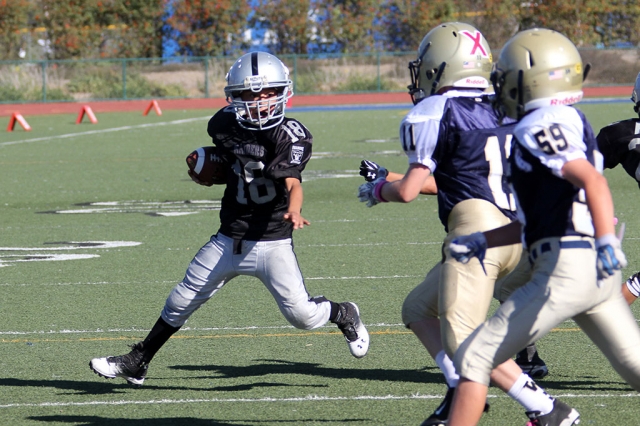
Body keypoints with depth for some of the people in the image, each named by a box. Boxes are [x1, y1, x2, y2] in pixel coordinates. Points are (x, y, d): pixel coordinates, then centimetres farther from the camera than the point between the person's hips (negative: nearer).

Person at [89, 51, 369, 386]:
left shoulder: (290, 135, -17)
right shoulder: (225, 126, -1)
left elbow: (292, 182, -32)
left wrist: (293, 211, -51)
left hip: (272, 243, -5)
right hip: (228, 241, 5)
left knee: (302, 315, -11)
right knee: (181, 302, 7)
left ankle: (345, 315, 23)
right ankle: (136, 364, 23)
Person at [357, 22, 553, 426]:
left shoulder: (437, 112, -3)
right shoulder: (500, 110, 20)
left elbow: (408, 191, -3)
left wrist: (378, 191, 20)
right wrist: (387, 177, 38)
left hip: (477, 231, -8)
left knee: (464, 344, -9)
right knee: (418, 309, 21)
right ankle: (461, 393, 8)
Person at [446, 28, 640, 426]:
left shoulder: (539, 127, -9)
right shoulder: (568, 123, 20)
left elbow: (592, 180, -24)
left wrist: (607, 241, -37)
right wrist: (482, 242, 22)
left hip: (566, 270, -9)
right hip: (596, 273, 9)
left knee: (474, 360, -2)